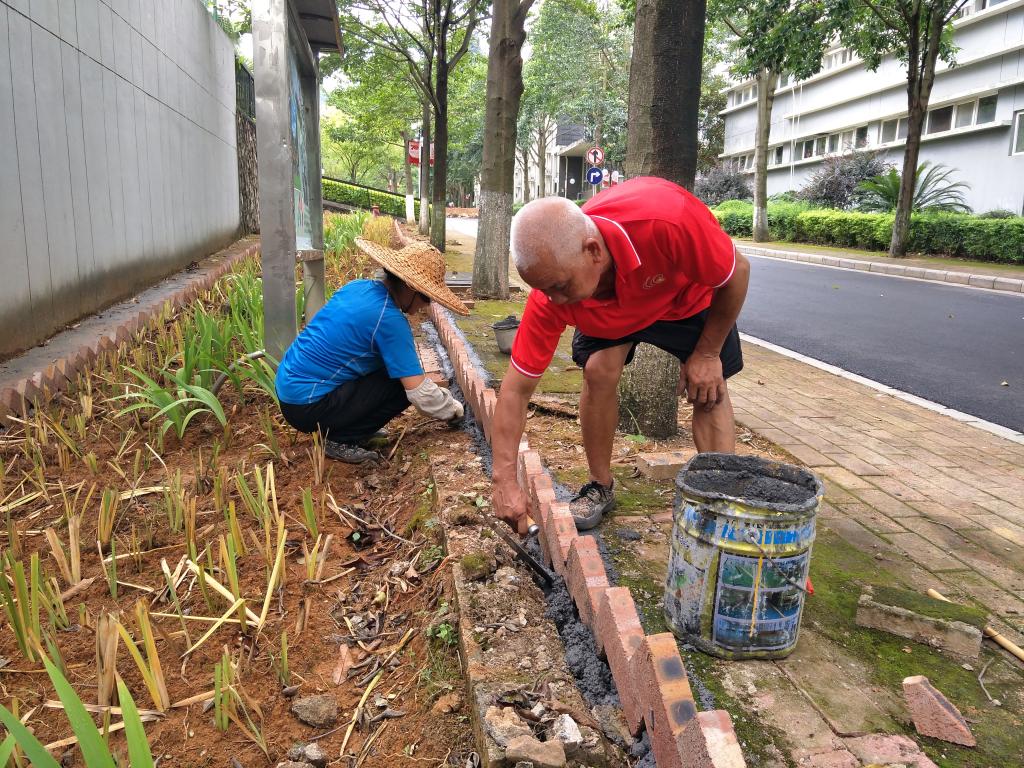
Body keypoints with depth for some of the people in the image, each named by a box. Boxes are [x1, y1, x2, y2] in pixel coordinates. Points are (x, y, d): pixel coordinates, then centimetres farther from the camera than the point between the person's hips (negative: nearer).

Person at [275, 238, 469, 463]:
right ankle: (341, 441, -3)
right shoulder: (390, 320, -20)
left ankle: (337, 429, 13)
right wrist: (453, 409, 1)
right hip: (307, 408, -9)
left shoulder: (358, 286, 4)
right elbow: (419, 392, -20)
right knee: (403, 384, -8)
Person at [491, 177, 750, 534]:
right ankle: (600, 487, 2)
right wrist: (505, 481, -31)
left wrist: (707, 354, -17)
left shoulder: (668, 220, -46)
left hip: (691, 293, -1)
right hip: (608, 307, 1)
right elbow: (515, 389, -28)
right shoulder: (550, 295, -35)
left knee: (709, 390, -9)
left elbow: (738, 272, -25)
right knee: (598, 371, -18)